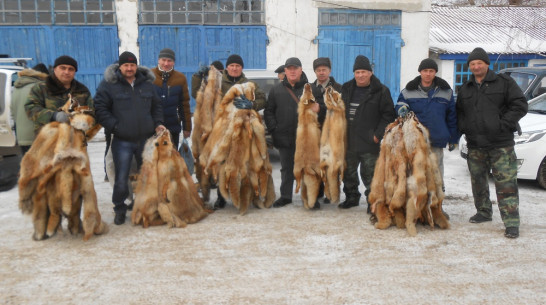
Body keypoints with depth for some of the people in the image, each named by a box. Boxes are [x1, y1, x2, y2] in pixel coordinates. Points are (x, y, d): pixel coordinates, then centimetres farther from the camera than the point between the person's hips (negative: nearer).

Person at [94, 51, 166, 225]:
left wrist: (157, 124, 4)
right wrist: (115, 126, -12)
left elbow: (156, 106, 18)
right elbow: (100, 109, -5)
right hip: (122, 141, -3)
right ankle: (120, 209, 19)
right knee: (121, 178, 1)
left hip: (146, 139, 4)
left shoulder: (147, 84, 9)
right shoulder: (108, 85, -4)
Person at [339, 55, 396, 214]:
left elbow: (388, 115, -5)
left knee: (369, 175, -1)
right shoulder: (347, 89, 11)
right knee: (348, 173, 15)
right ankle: (351, 198, 31)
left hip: (369, 143, -5)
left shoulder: (381, 91, -4)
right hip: (349, 141, 5)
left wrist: (378, 135, -12)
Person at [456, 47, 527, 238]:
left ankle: (512, 223, -6)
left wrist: (503, 125, -12)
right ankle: (484, 212, 31)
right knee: (478, 181, 14)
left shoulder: (504, 82, 0)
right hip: (475, 145, 5)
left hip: (501, 144, -5)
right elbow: (459, 112, 23)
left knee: (506, 183, -8)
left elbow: (520, 106, -4)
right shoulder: (465, 89, 14)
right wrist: (463, 128, 5)